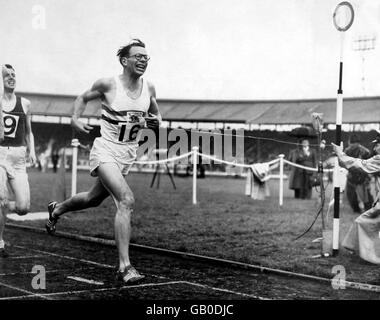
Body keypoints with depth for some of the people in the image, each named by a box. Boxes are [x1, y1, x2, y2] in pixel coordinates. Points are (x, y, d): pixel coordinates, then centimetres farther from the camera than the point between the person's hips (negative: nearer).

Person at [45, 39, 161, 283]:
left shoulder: (149, 88, 1)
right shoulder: (107, 85, -11)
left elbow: (156, 114, 18)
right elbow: (83, 98, 7)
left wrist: (155, 121, -5)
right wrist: (76, 118, -9)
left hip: (129, 155, 6)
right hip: (106, 151, -6)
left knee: (94, 199, 24)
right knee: (127, 200, -25)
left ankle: (57, 209, 56)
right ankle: (125, 267, -22)